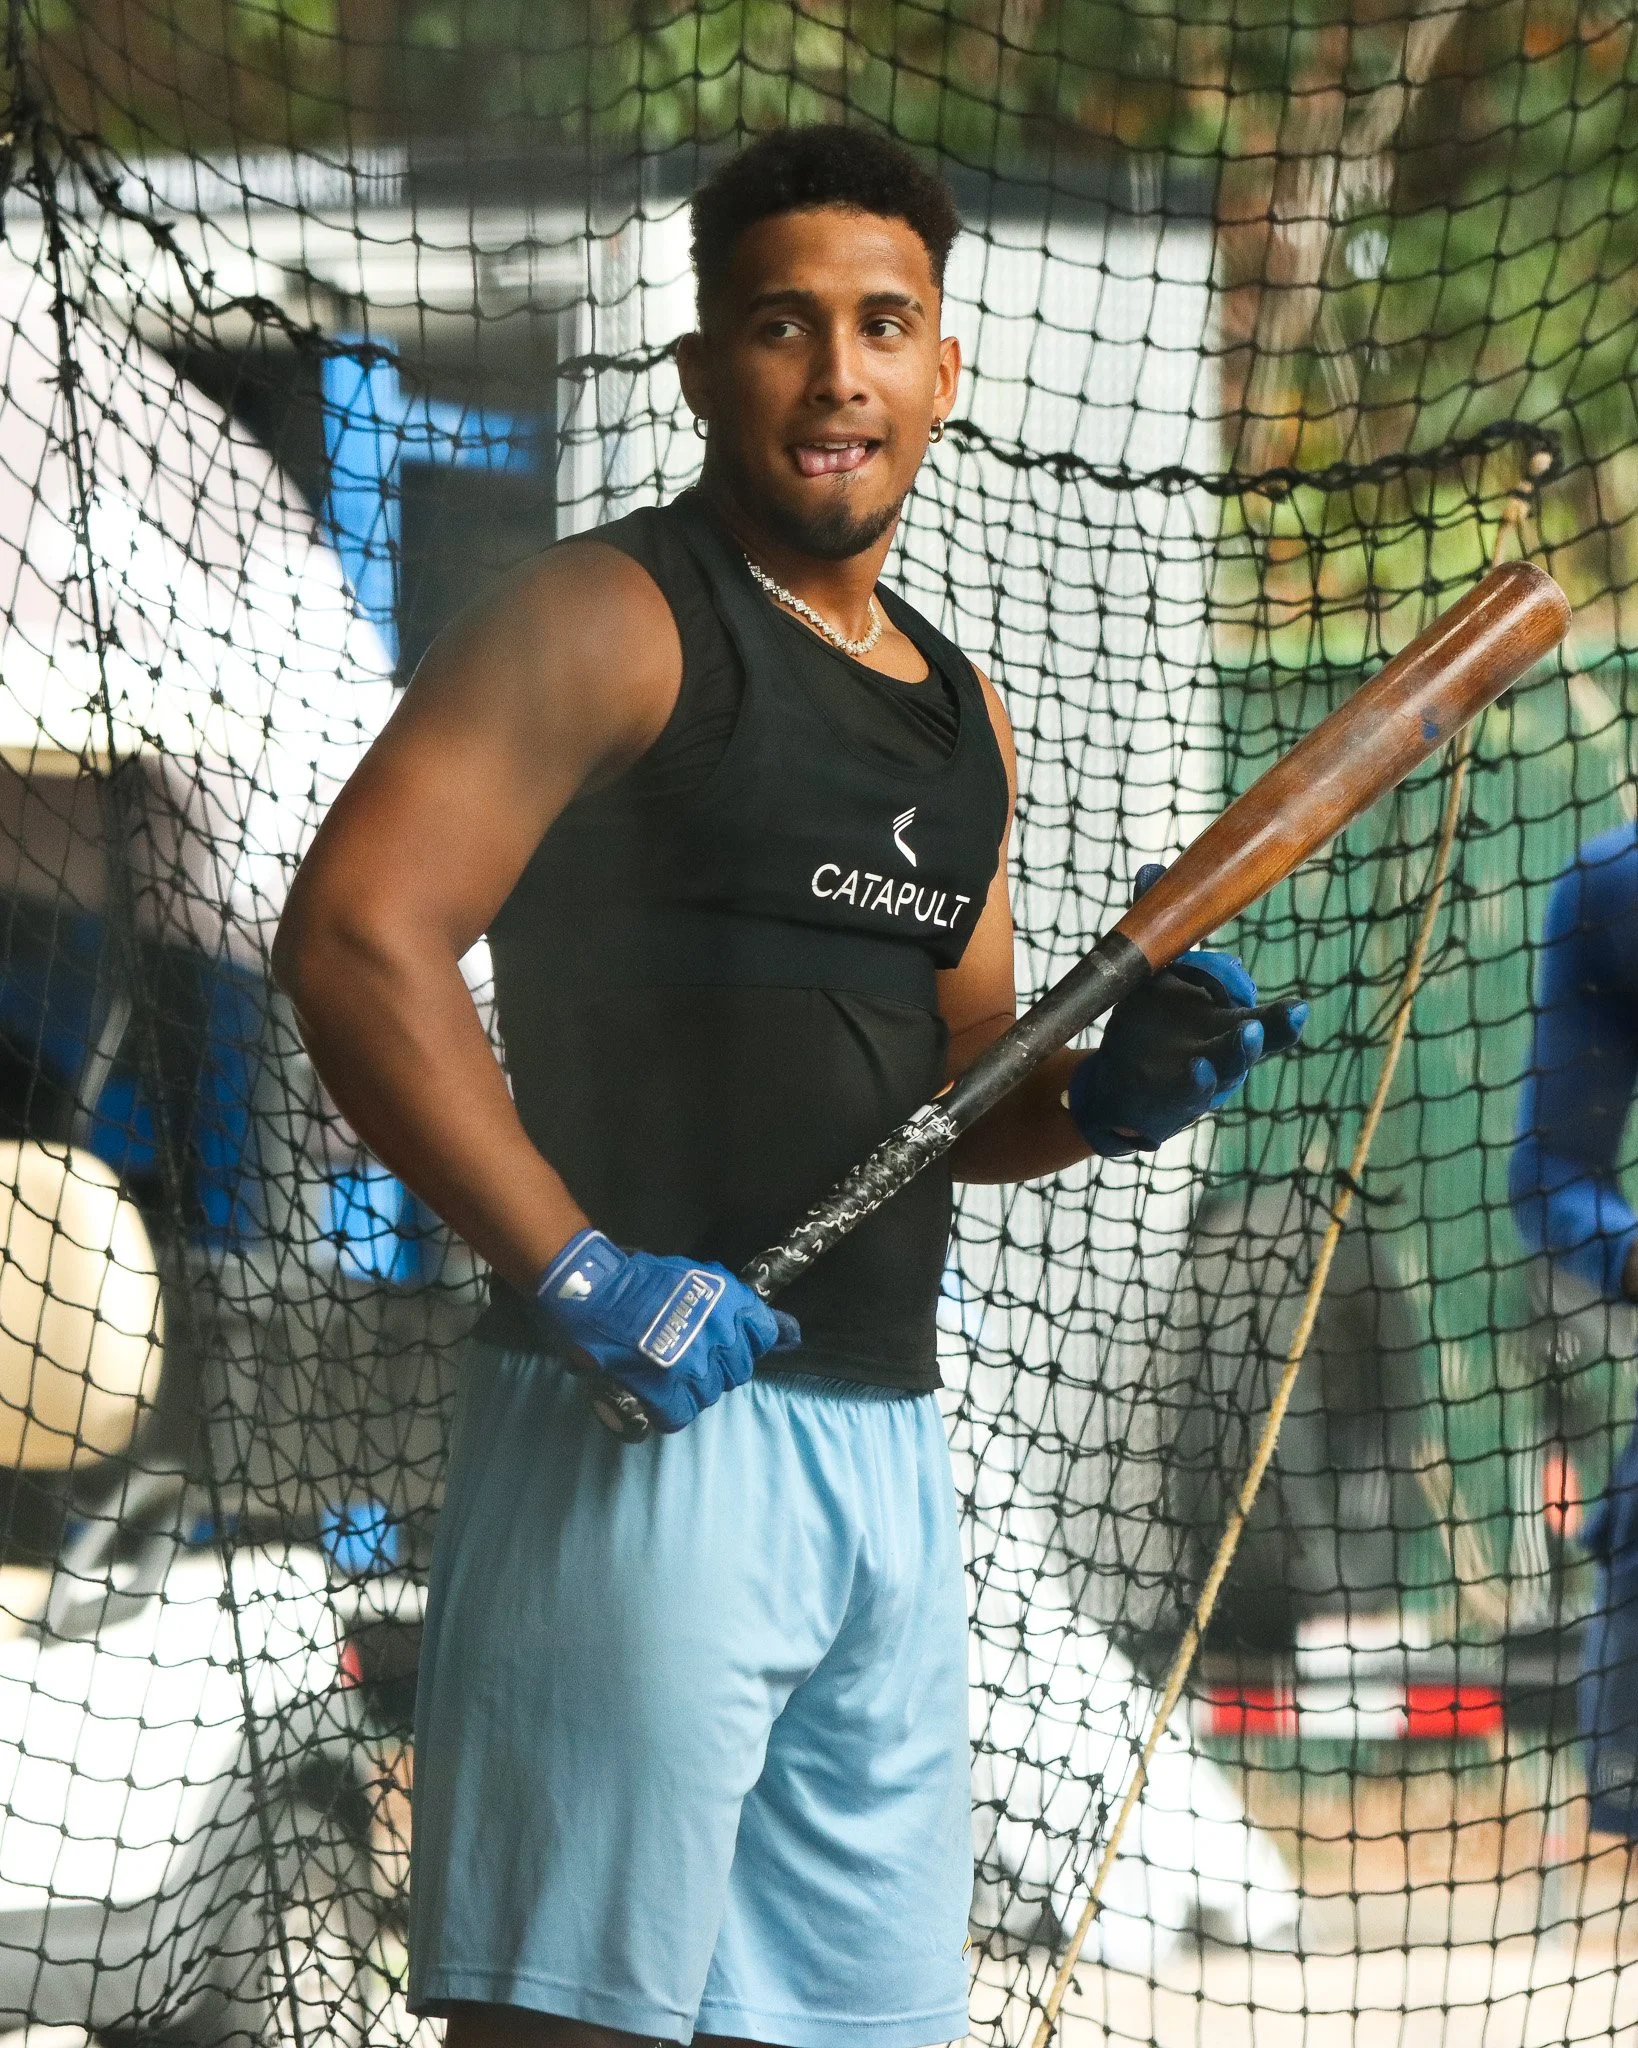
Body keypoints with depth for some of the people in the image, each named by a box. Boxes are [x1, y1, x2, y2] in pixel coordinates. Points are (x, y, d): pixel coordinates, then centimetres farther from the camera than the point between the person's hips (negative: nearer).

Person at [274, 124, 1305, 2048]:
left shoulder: (960, 713, 20)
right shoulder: (614, 621, -5)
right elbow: (355, 938, -16)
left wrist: (1099, 1097, 5)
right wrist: (578, 1273, -22)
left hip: (886, 1440, 8)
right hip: (644, 1433, -8)